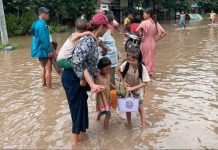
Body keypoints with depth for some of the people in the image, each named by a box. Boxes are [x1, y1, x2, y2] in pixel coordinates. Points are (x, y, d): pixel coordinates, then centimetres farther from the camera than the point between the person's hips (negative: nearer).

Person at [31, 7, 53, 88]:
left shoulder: (37, 23, 13)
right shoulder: (42, 24, -18)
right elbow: (44, 39, -22)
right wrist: (49, 50, -20)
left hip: (39, 49, 10)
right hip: (43, 50, -10)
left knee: (44, 68, 19)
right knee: (48, 69, -7)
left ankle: (44, 84, 27)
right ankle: (49, 88, -4)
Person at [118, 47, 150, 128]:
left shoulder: (142, 68, -29)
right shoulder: (126, 64, -24)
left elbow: (144, 83, -24)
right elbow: (120, 72, -5)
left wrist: (132, 88, -28)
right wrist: (124, 82, -14)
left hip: (138, 90, -2)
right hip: (128, 89, 2)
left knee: (140, 108, 10)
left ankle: (143, 126, 25)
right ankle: (129, 123, 38)